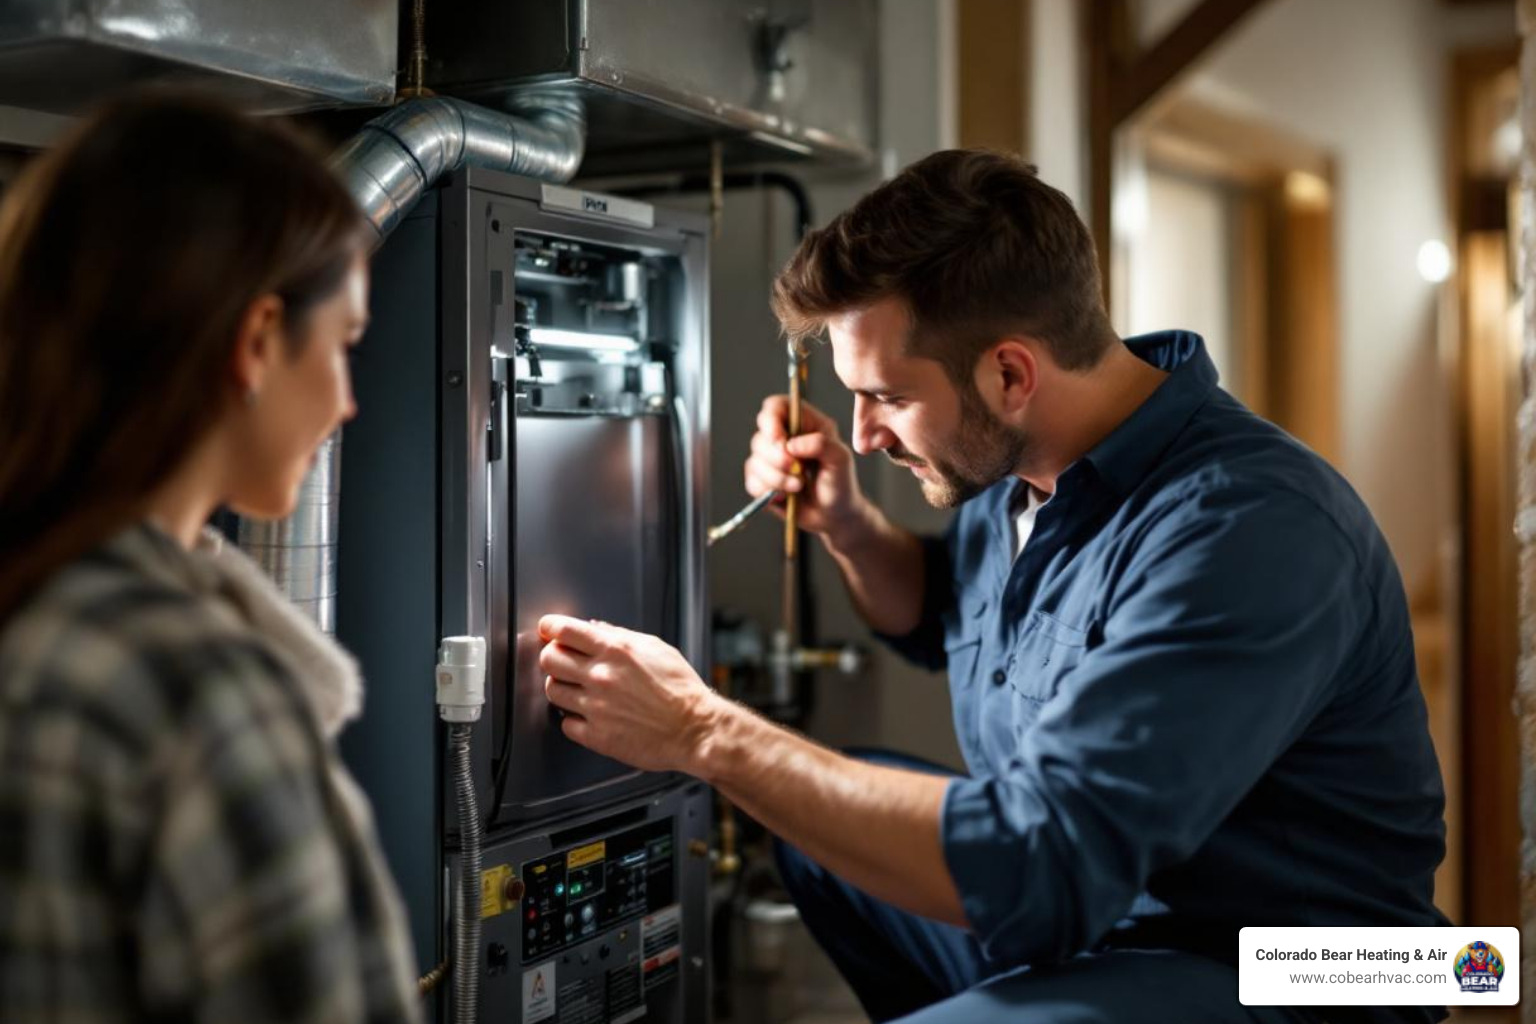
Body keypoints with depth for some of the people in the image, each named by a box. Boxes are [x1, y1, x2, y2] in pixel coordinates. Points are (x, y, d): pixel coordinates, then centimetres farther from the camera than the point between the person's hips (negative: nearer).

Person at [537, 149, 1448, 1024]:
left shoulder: (1245, 531, -27)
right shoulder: (1016, 468, 1)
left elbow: (1038, 869, -32)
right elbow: (943, 619, 24)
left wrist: (706, 732, -26)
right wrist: (844, 523, 2)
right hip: (1078, 911, 9)